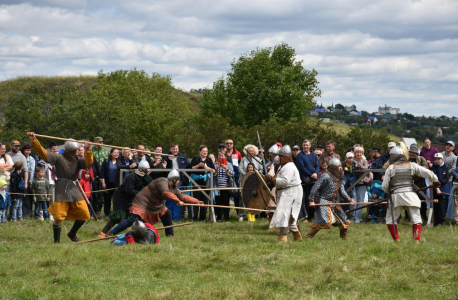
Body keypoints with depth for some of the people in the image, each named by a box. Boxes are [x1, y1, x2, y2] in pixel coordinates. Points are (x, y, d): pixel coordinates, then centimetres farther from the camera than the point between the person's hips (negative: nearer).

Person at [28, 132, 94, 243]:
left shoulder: (77, 161, 11)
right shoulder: (59, 158, -2)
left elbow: (88, 162, -4)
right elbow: (43, 153, -11)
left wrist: (87, 151, -20)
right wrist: (34, 141, -23)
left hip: (74, 190, 5)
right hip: (61, 191, -5)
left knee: (84, 214, 4)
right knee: (58, 218, -7)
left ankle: (72, 234, 28)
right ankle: (56, 241, 11)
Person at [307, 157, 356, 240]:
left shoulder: (339, 178, 8)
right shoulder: (325, 176, -18)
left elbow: (342, 191, 8)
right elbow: (315, 188, -17)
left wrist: (349, 199, -6)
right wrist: (312, 200, -20)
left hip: (332, 202, 9)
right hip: (322, 201, -9)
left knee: (343, 220, 13)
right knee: (323, 221, -23)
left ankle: (343, 236, 32)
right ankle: (308, 236, -19)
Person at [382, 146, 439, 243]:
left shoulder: (391, 168, 4)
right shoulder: (411, 165, 8)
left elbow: (384, 186, 2)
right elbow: (428, 173, 4)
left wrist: (390, 193, 23)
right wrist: (435, 180, 22)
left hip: (396, 195, -1)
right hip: (410, 194, 1)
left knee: (390, 220, 13)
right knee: (416, 220, 4)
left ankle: (396, 240, 3)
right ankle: (416, 240, -12)